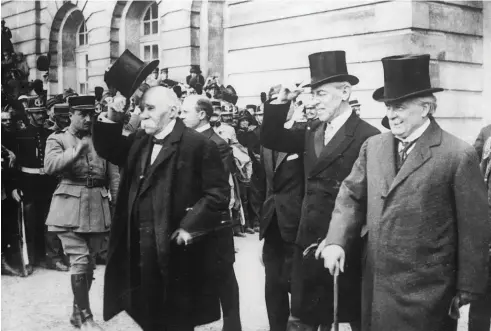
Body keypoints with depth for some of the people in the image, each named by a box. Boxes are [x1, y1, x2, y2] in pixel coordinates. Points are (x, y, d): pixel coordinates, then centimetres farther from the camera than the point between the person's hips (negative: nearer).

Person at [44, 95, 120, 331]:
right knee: (79, 262, -9)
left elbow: (113, 174, 12)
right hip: (70, 206, -4)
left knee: (89, 263, 10)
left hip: (98, 207, 4)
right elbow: (49, 166, -17)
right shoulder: (57, 139, 1)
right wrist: (76, 151, -28)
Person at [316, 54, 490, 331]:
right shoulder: (373, 146, 6)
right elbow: (352, 196, 10)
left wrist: (467, 290, -5)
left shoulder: (459, 155, -12)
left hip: (425, 290, -5)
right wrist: (336, 241, -8)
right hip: (375, 282, 5)